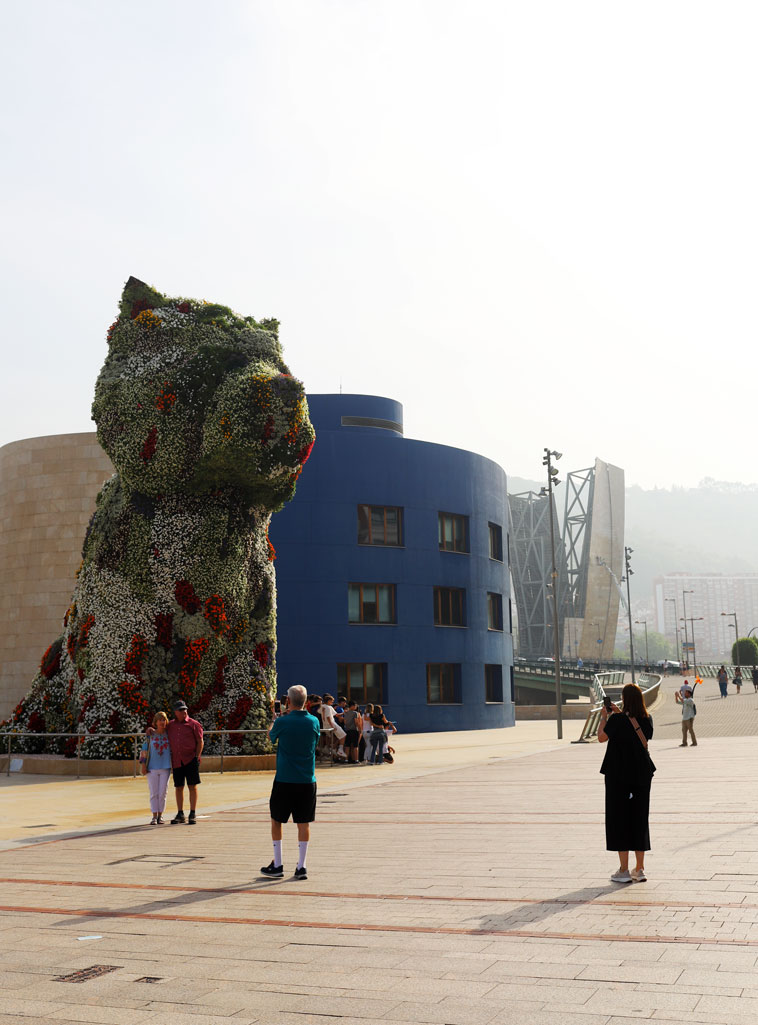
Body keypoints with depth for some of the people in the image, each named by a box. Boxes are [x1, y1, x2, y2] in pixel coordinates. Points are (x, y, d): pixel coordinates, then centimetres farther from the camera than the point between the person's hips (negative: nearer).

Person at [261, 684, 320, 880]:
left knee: (276, 820, 13)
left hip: (284, 780, -2)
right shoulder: (314, 722, -2)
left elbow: (271, 737, 10)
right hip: (307, 781, 2)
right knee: (303, 823, 7)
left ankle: (277, 865, 14)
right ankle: (301, 867, 7)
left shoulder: (282, 722, -11)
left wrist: (275, 719, 28)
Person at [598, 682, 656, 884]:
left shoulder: (617, 720, -17)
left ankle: (624, 870, 5)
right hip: (641, 775, 5)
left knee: (619, 818, 4)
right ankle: (639, 869, 16)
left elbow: (602, 737, -8)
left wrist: (604, 717, 6)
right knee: (639, 818, 12)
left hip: (618, 775, -5)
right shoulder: (646, 720, 0)